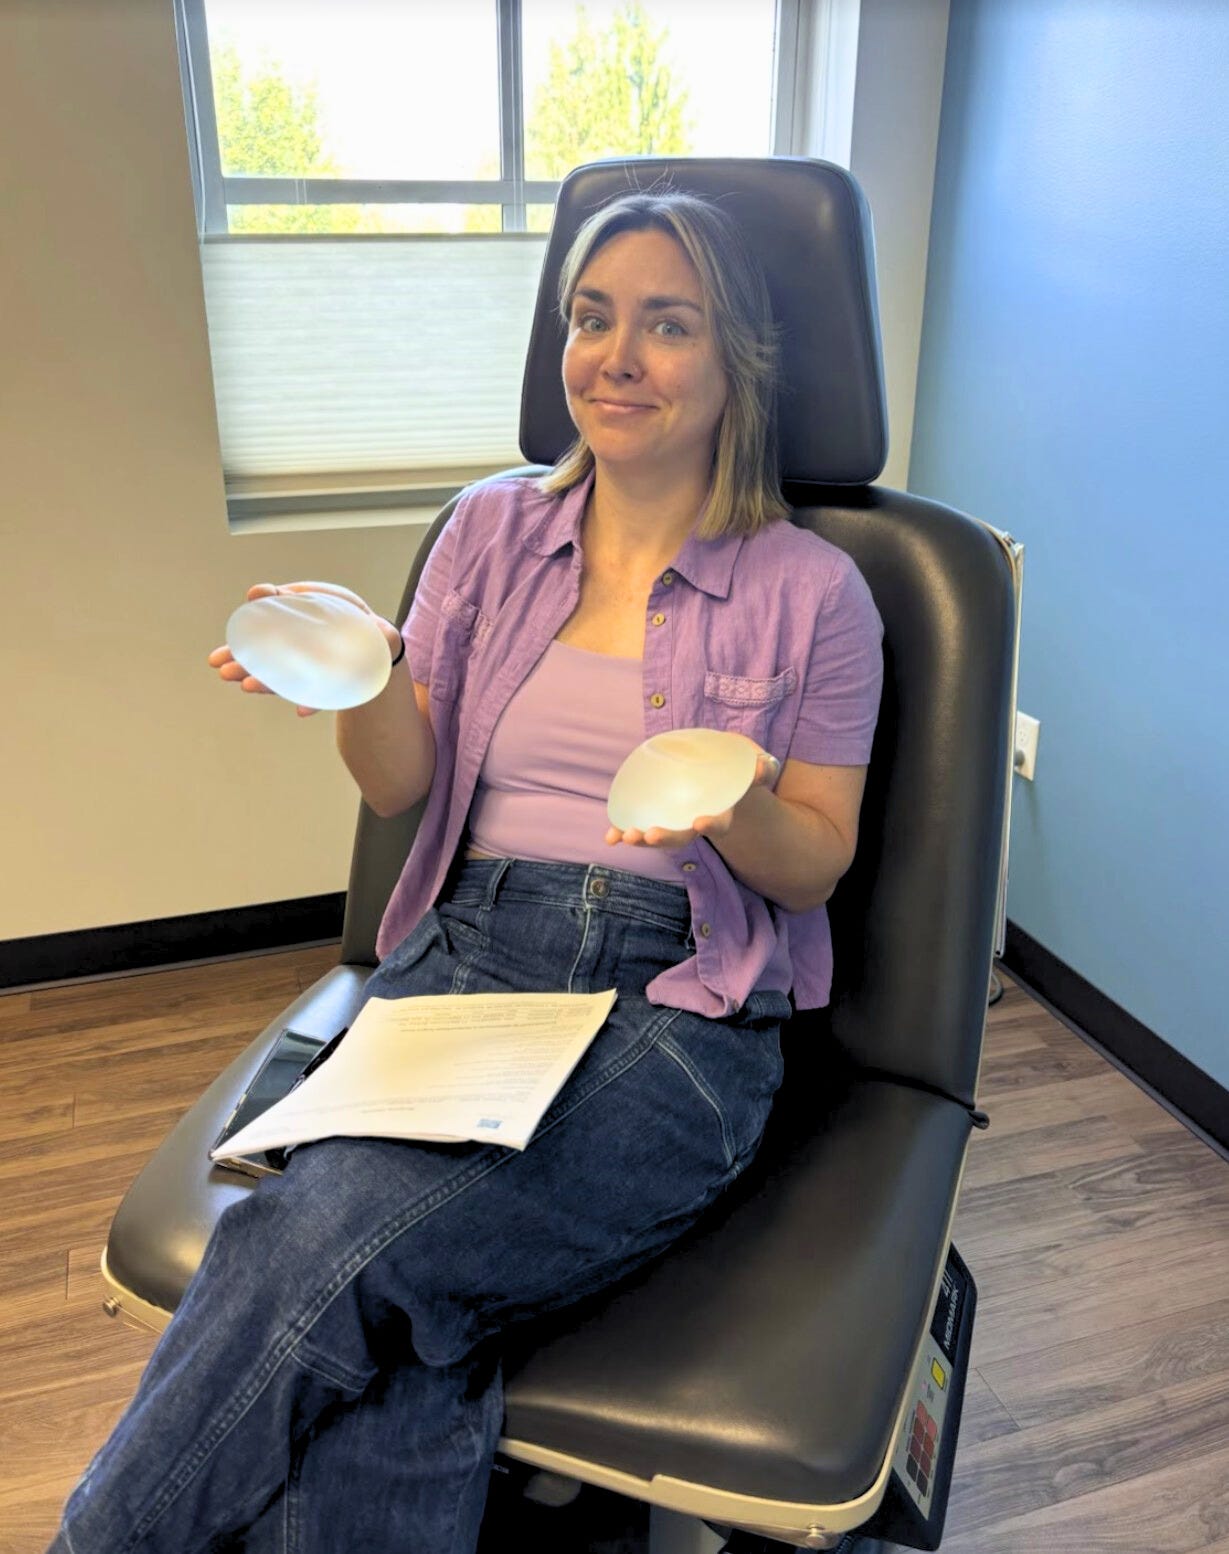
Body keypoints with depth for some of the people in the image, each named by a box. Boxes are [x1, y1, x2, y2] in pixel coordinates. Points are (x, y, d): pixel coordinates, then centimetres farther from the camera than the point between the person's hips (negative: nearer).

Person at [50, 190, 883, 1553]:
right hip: (464, 955, 3)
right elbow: (401, 785, 11)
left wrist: (733, 807, -17)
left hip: (677, 998, -2)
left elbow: (815, 867, 6)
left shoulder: (812, 592, 4)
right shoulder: (494, 531, 12)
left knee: (325, 1249, -25)